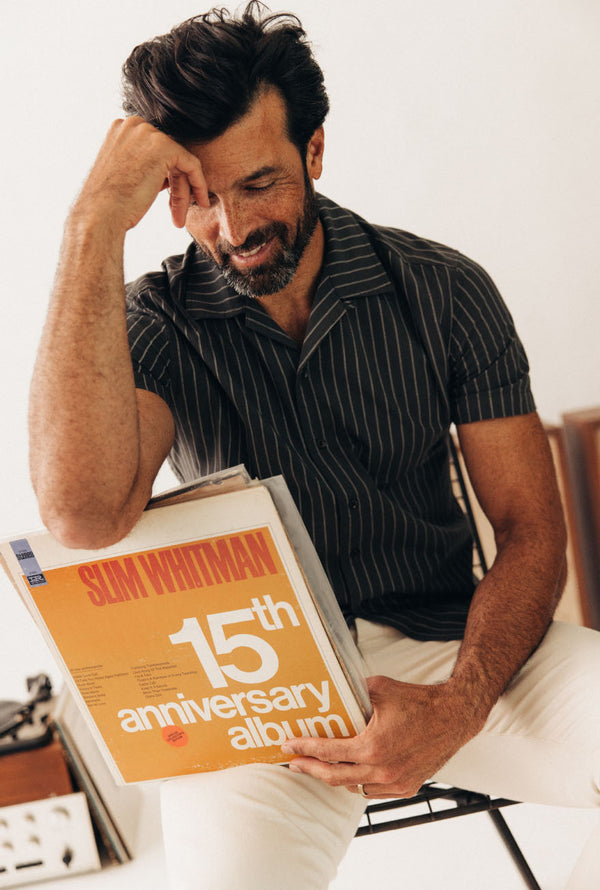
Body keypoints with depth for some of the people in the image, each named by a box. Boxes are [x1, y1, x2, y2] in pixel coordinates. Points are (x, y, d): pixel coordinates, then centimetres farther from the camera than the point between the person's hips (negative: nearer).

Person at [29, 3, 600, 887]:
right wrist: (97, 223, -22)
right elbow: (84, 513, -23)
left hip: (446, 648, 3)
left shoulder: (442, 290, 2)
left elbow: (529, 526, 1)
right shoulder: (152, 324, -2)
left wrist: (459, 706, -18)